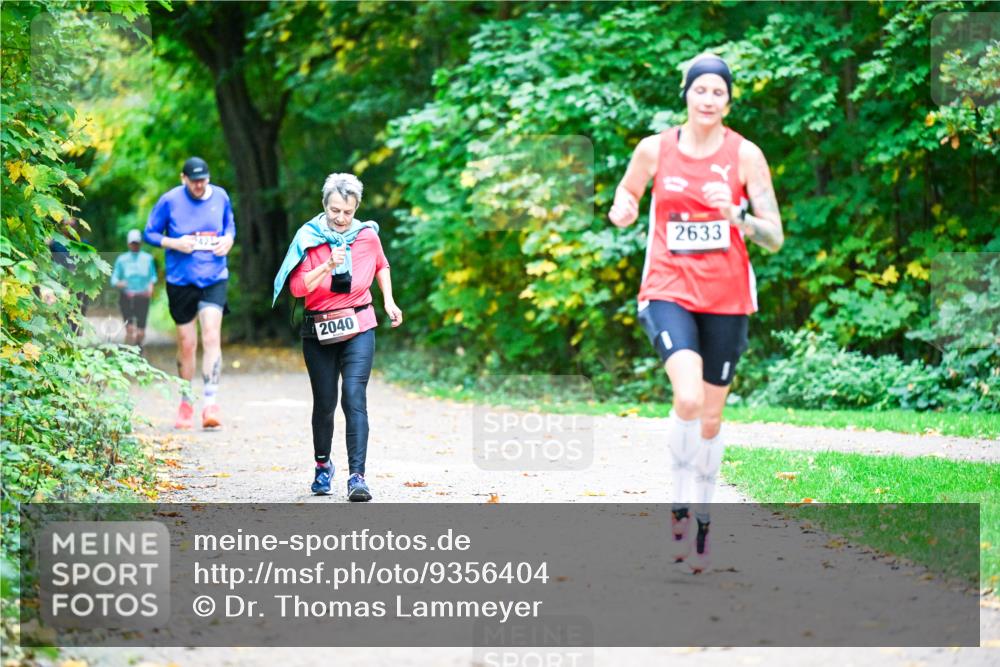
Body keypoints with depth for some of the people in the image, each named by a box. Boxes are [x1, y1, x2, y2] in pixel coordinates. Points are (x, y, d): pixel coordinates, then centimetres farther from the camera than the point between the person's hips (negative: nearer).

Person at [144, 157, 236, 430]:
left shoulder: (220, 197, 2)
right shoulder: (169, 201, -5)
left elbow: (229, 224, 19)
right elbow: (150, 233, 1)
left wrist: (228, 239, -4)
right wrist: (175, 243, -16)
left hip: (214, 278, 1)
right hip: (180, 281, 0)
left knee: (211, 337, -16)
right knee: (186, 344, 6)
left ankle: (211, 403, -18)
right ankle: (186, 403, 24)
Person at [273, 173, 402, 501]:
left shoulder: (367, 235, -2)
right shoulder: (309, 238, -7)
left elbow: (381, 266, 21)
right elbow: (298, 287, -15)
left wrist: (388, 300, 12)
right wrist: (328, 265, -26)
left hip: (358, 329, 0)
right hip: (319, 332, 0)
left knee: (354, 398, -15)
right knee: (324, 402, 8)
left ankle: (357, 476, -20)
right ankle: (322, 465, 33)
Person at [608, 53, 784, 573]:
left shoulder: (745, 155, -3)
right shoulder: (654, 149, -1)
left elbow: (775, 238, -3)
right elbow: (626, 193, 18)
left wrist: (735, 216, -22)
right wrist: (622, 210, -6)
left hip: (726, 298, 1)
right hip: (668, 291, -1)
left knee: (711, 417, 8)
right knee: (688, 397, -25)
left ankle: (701, 519, 26)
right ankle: (680, 505, -6)